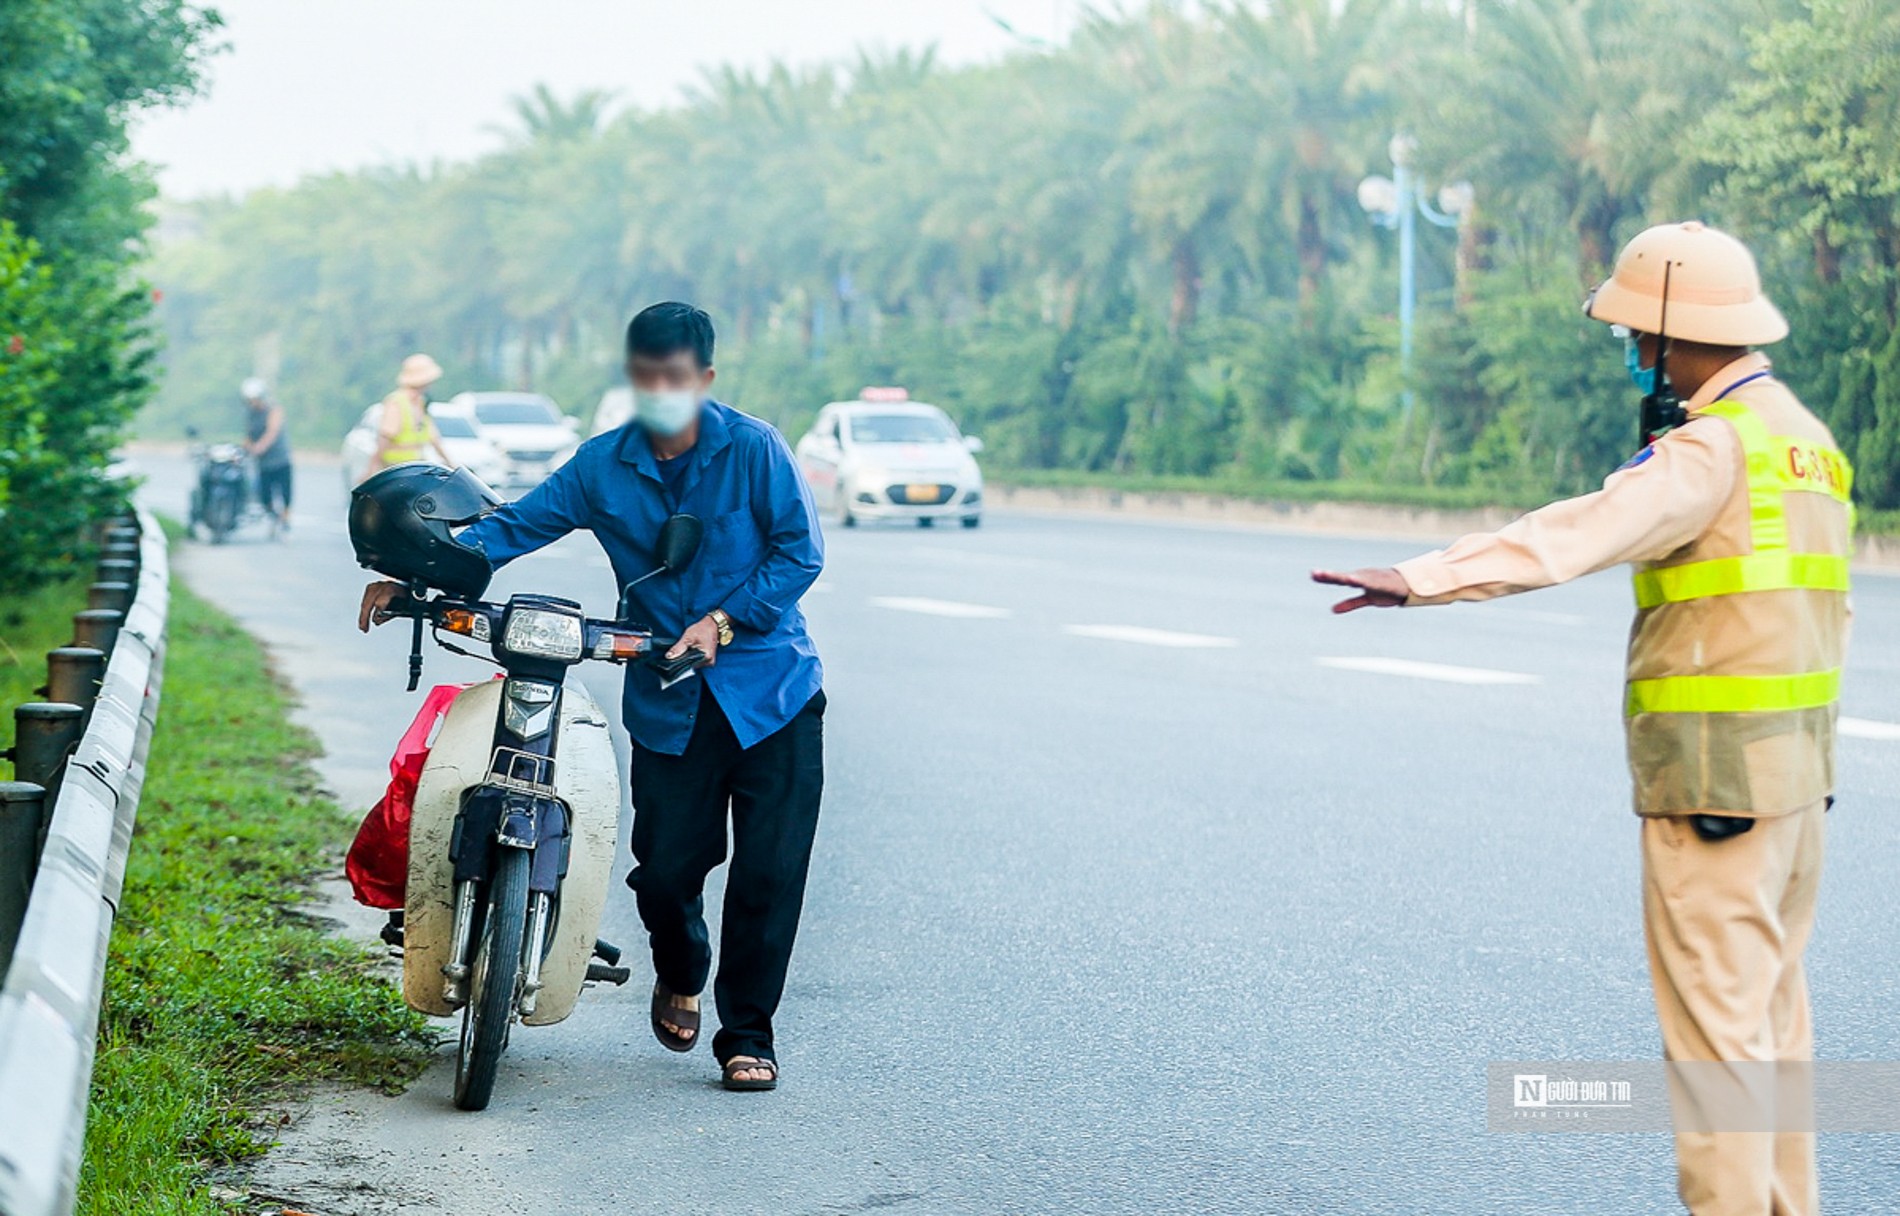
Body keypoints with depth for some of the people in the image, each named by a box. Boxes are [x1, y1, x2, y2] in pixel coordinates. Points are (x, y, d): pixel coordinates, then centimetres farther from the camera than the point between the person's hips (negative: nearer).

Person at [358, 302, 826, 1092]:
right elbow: (515, 526, 3)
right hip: (668, 702, 2)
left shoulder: (755, 450, -6)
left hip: (769, 692, -2)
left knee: (769, 871, -5)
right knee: (665, 869, 0)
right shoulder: (603, 466, 3)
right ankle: (680, 976, 34)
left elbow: (800, 552, -6)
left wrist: (724, 621, -16)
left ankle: (747, 1036, 9)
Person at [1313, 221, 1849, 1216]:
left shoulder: (1711, 447, -15)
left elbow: (1580, 532, -30)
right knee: (1772, 1008, 17)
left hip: (1716, 776, -10)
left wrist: (1423, 579, -37)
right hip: (1796, 765, 10)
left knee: (1715, 1020, -5)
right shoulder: (1804, 436, 14)